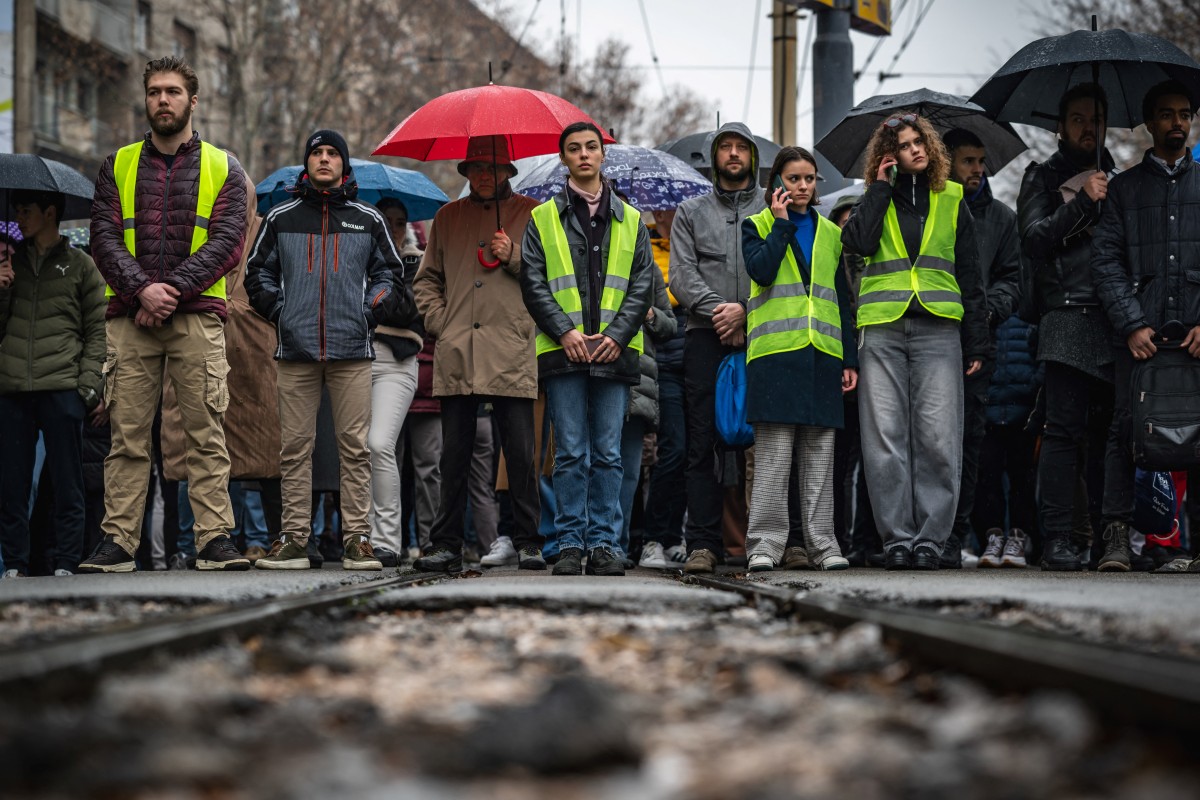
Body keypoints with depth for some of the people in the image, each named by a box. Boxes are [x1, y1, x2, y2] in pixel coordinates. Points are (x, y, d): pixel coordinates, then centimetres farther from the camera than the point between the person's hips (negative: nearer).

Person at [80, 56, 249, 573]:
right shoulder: (118, 166, 15)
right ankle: (117, 543, -2)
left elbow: (227, 242, 0)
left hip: (197, 314, -1)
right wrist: (142, 290, -12)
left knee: (206, 433, -6)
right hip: (129, 316, 1)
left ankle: (215, 540, -7)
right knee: (127, 434, -2)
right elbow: (104, 238, 5)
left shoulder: (223, 169, 12)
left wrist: (173, 289, -12)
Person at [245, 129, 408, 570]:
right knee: (295, 448, 0)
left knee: (355, 447, -3)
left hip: (351, 350, 0)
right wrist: (279, 311, 4)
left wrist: (370, 310, 3)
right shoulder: (280, 218, 11)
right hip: (295, 350, 0)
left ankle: (357, 538, 0)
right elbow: (258, 272, 18)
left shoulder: (369, 219, 11)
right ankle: (294, 538, 3)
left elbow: (388, 272, 19)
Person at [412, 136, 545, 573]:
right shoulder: (448, 217, 19)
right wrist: (440, 321, 8)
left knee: (520, 455, -4)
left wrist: (513, 257, -8)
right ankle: (446, 545, 6)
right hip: (456, 356, 3)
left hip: (511, 354, -2)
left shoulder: (530, 214, 9)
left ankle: (528, 542, 3)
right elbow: (426, 279, 23)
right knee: (454, 455, 2)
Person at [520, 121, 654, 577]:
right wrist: (564, 331, -10)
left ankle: (604, 543, 5)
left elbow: (641, 284, 8)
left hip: (615, 352, 1)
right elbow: (533, 283, 3)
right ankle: (570, 544, 3)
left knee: (608, 454, 2)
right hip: (563, 352, -1)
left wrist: (617, 334, -7)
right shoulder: (543, 219, 10)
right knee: (570, 453, -1)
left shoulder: (630, 220, 14)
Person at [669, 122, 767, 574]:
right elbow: (681, 274, 6)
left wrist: (745, 310, -11)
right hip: (706, 337, 1)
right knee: (702, 441, -6)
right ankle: (703, 543, -7)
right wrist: (715, 309, -10)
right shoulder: (691, 213, 18)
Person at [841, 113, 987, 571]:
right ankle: (896, 537, 1)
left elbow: (969, 275, 14)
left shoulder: (951, 200, 14)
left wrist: (976, 344, 9)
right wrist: (881, 186, 1)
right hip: (882, 330, 0)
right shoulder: (878, 199, 15)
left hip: (938, 327, 0)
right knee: (885, 438, -4)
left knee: (937, 438, -6)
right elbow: (859, 242, -6)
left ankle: (930, 537, -2)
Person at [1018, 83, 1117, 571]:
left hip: (1115, 324, 4)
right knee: (1064, 429, -9)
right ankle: (1058, 538, -10)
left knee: (1110, 429, 2)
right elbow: (1034, 239, -4)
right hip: (1067, 322, -4)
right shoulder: (1044, 177, 10)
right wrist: (1083, 202, -11)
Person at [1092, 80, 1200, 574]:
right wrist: (1132, 324, -7)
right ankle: (1117, 536, -2)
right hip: (1139, 332, 0)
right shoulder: (1123, 188, 13)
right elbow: (1106, 261, 5)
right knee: (1125, 428, -4)